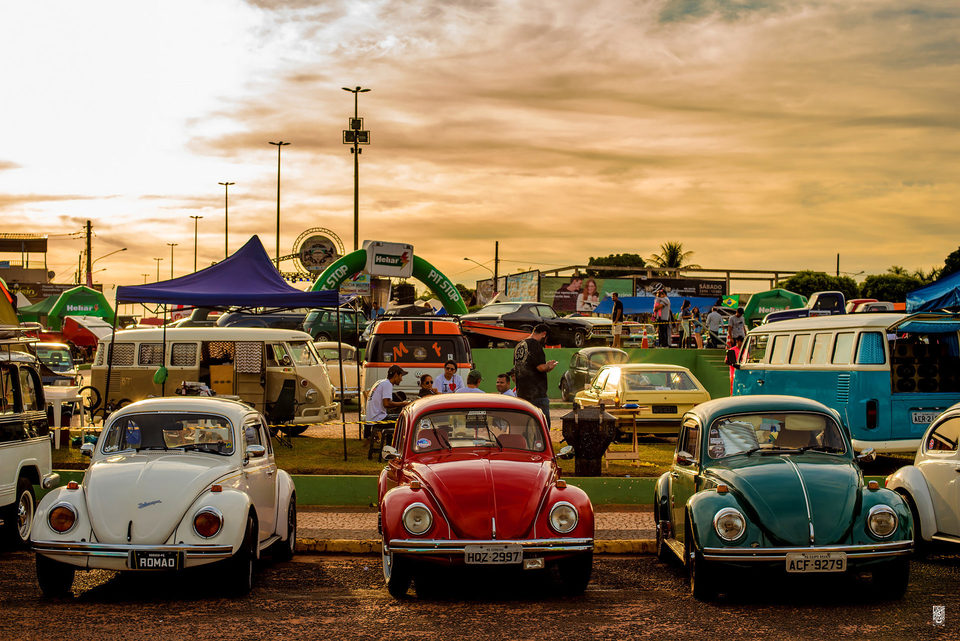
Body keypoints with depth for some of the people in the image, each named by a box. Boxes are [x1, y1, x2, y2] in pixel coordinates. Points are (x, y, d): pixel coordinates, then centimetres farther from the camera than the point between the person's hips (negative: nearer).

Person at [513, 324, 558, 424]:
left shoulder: (519, 346, 15)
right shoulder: (535, 344, -12)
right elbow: (541, 367, -20)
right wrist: (549, 366, 3)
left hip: (521, 393, 8)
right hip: (537, 393, -8)